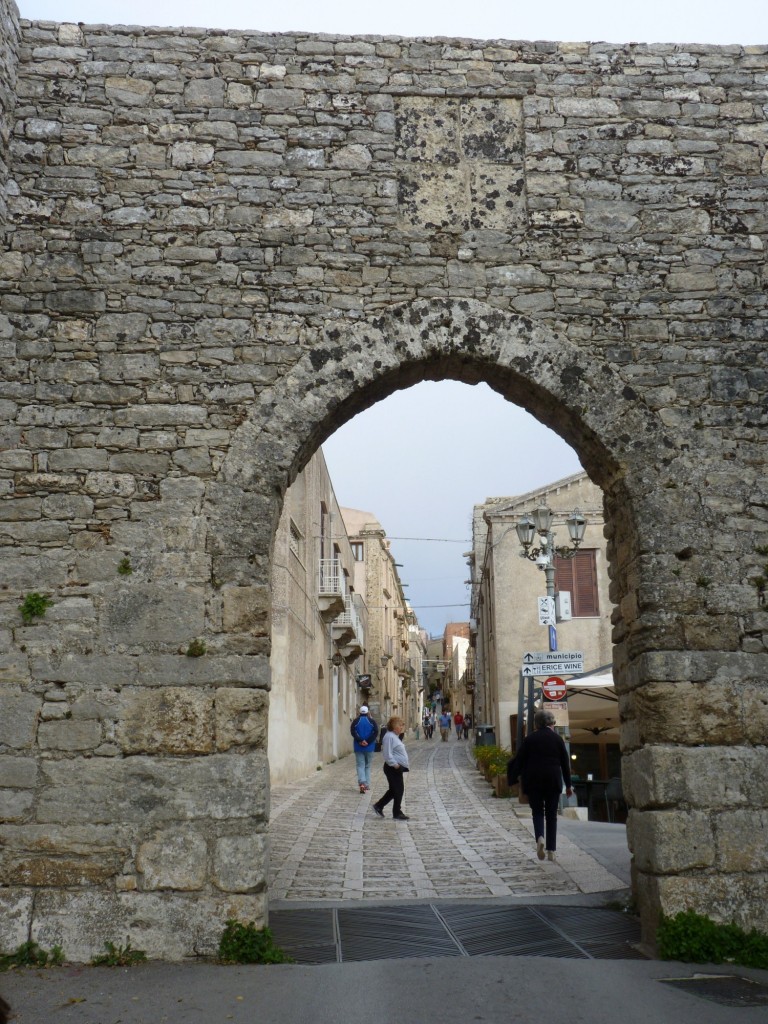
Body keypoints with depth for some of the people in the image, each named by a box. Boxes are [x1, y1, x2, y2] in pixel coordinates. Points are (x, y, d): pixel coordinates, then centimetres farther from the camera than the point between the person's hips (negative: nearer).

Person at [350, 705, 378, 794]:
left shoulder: (355, 721, 1)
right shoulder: (371, 721, 1)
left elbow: (353, 731, -13)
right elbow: (376, 731, -12)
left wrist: (360, 741, -13)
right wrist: (368, 742, -11)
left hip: (358, 747, -1)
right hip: (369, 747, 1)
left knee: (360, 765, 0)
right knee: (367, 766, 13)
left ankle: (362, 782, -21)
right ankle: (367, 785, 13)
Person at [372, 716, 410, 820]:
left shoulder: (395, 736, 16)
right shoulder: (389, 736, -18)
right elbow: (388, 754, -23)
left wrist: (402, 766, 17)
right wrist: (395, 764, -21)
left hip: (398, 768, 10)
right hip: (393, 768, -10)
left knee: (394, 790, 16)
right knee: (399, 790, -2)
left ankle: (379, 806, 25)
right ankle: (397, 813, 9)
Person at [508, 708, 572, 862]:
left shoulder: (529, 739, 0)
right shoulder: (557, 739, 2)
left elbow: (519, 760, -1)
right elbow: (565, 763, 5)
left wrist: (513, 779, 8)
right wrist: (568, 785, 12)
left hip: (533, 782, 0)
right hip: (553, 781, 0)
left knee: (537, 811, 11)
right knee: (551, 814, 9)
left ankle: (540, 837, -17)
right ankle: (551, 850, 7)